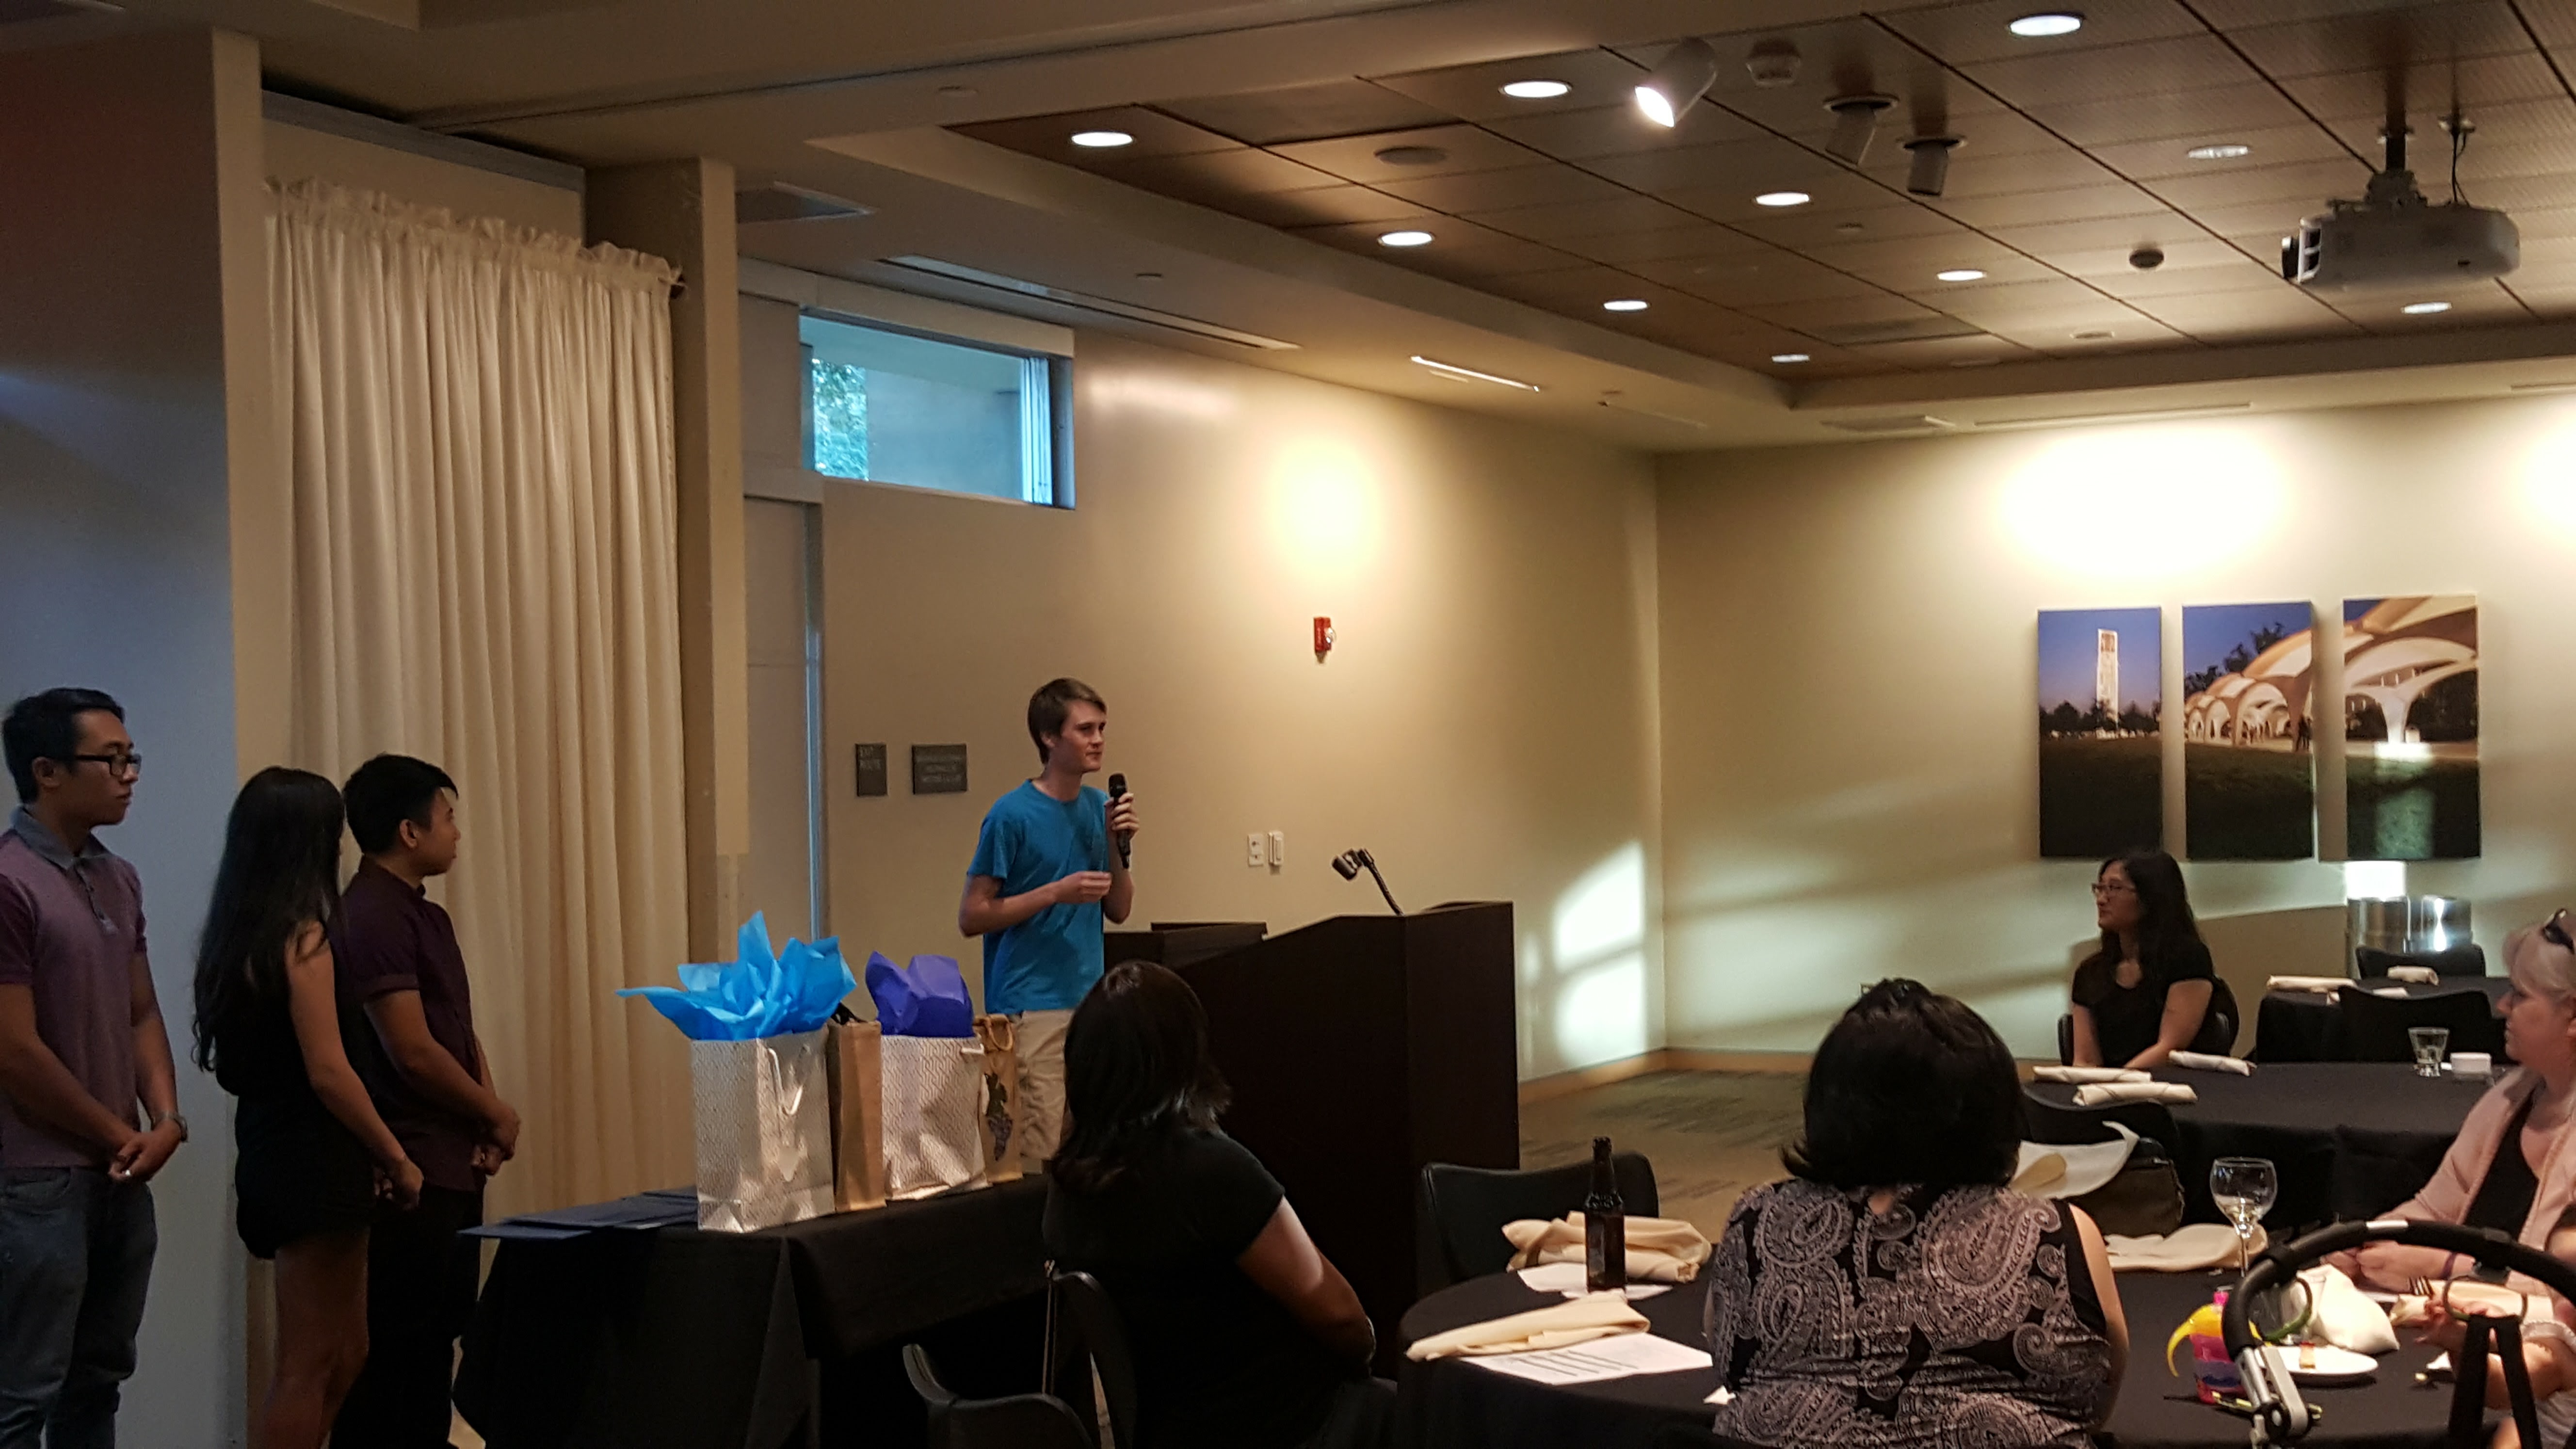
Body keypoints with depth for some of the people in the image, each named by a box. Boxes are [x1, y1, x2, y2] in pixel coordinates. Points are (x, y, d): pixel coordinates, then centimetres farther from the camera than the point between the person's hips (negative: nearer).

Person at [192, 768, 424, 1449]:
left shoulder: (234, 938, 10)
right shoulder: (302, 939, -15)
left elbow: (246, 1061, 13)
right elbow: (327, 1072, -19)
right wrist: (397, 1160, -10)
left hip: (271, 1154, 9)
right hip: (313, 1162, -9)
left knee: (345, 1355, 16)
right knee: (308, 1366, 0)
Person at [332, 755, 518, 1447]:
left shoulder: (427, 916, 14)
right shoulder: (372, 918, -16)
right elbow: (412, 1052, -21)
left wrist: (487, 1116, 1)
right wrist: (495, 1114, -7)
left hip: (452, 1162, 10)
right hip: (406, 1168, -10)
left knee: (439, 1332, 15)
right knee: (394, 1346, -4)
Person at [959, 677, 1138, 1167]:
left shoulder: (1099, 808, 10)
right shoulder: (1012, 815, -9)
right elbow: (971, 916, -8)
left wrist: (1117, 845, -2)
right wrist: (1057, 892, -16)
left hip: (1091, 1000, 6)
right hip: (1031, 1010, -6)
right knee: (1040, 1158, -10)